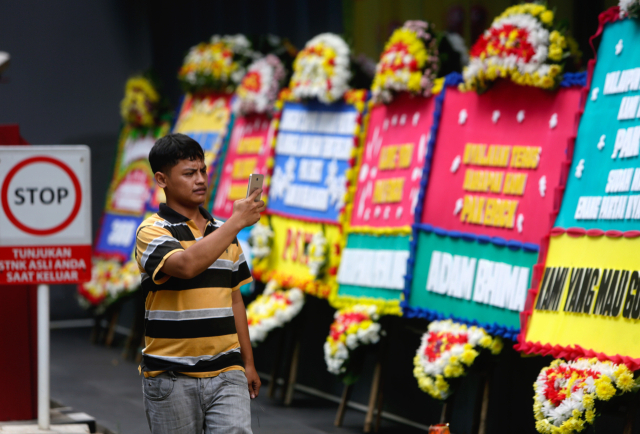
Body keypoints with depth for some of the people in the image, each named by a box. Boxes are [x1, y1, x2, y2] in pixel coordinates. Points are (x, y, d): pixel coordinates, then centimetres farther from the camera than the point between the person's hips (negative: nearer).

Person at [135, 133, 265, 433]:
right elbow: (187, 264, -28)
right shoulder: (152, 231, -7)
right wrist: (237, 221, -24)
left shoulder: (224, 233, 13)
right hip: (171, 378, -4)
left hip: (226, 374, 4)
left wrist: (248, 363, 17)